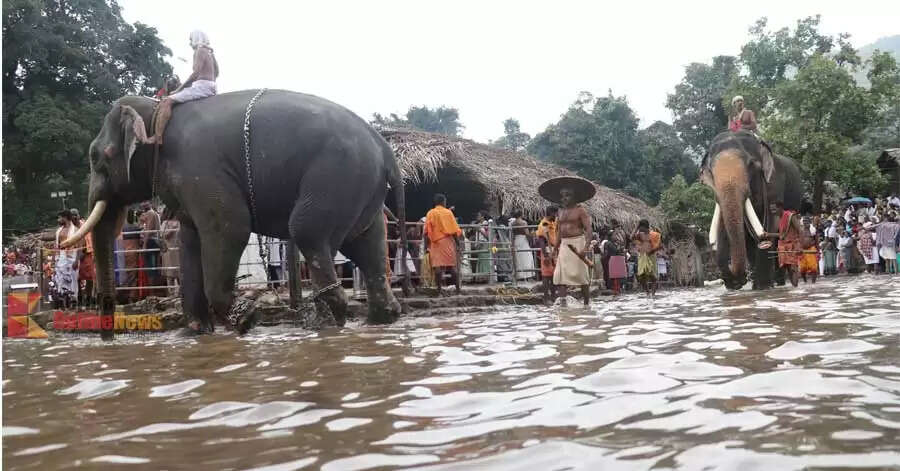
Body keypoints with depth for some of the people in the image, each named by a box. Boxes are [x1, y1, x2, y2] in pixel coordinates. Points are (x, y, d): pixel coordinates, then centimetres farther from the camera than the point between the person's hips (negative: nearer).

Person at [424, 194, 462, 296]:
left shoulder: (430, 214, 6)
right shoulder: (448, 212, 2)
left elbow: (426, 232, 2)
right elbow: (454, 230, -1)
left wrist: (427, 245, 6)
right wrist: (458, 242, 7)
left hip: (435, 242, 1)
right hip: (448, 242, -1)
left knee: (437, 267, -3)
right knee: (452, 266, 5)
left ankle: (439, 291, -7)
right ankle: (458, 290, 7)